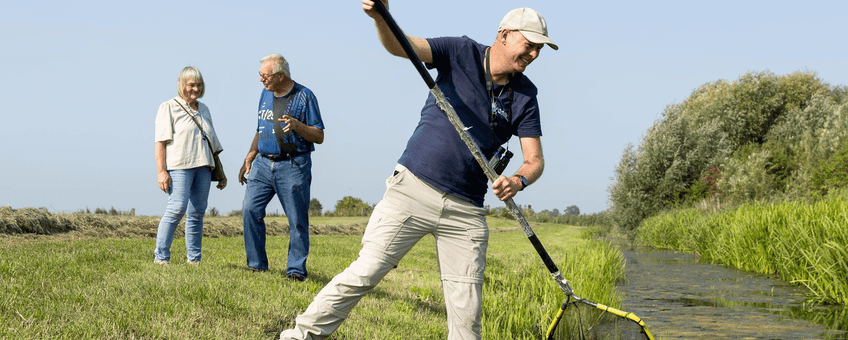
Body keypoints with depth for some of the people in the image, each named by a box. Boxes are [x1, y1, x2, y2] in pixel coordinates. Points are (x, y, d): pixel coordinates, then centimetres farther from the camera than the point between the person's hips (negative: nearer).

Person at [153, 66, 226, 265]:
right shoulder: (169, 107, 3)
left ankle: (194, 259, 7)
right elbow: (160, 142, -5)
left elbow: (213, 144, 26)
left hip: (202, 167, 6)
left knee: (197, 212, 3)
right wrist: (161, 172, -15)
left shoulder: (204, 110, 22)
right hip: (179, 166, -6)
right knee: (177, 208, -16)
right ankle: (160, 257, -9)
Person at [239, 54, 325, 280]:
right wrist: (248, 160, 19)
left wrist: (297, 125, -21)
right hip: (263, 164, 5)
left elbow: (319, 137, -5)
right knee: (250, 209, -9)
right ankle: (257, 264, 0)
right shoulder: (266, 94, 14)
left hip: (293, 166, -5)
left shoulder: (304, 97, -4)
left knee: (297, 219, -4)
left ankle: (296, 269, 2)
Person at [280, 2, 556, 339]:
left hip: (466, 210, 3)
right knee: (364, 273, -8)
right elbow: (399, 45, -16)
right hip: (414, 189, -3)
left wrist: (519, 180, -23)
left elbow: (535, 160, 1)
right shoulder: (462, 53, -3)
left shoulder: (524, 95, 5)